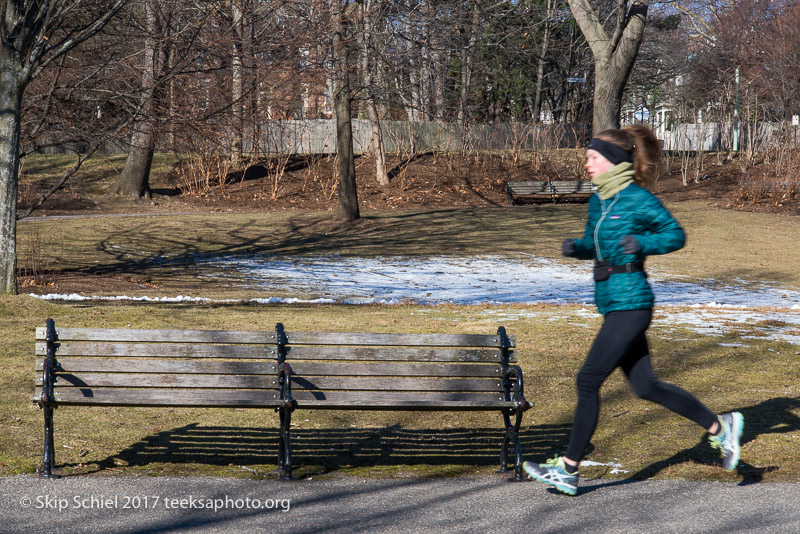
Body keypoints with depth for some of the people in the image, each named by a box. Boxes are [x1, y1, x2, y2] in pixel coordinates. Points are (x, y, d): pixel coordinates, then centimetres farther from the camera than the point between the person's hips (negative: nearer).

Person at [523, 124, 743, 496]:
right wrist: (575, 247, 3)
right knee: (645, 386, 12)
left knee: (588, 380, -6)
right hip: (611, 303, 9)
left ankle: (568, 471, 1)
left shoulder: (638, 199, -12)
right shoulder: (598, 201, 12)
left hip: (630, 304, -9)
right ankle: (720, 427, 25)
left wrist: (642, 244, -21)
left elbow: (676, 235, -6)